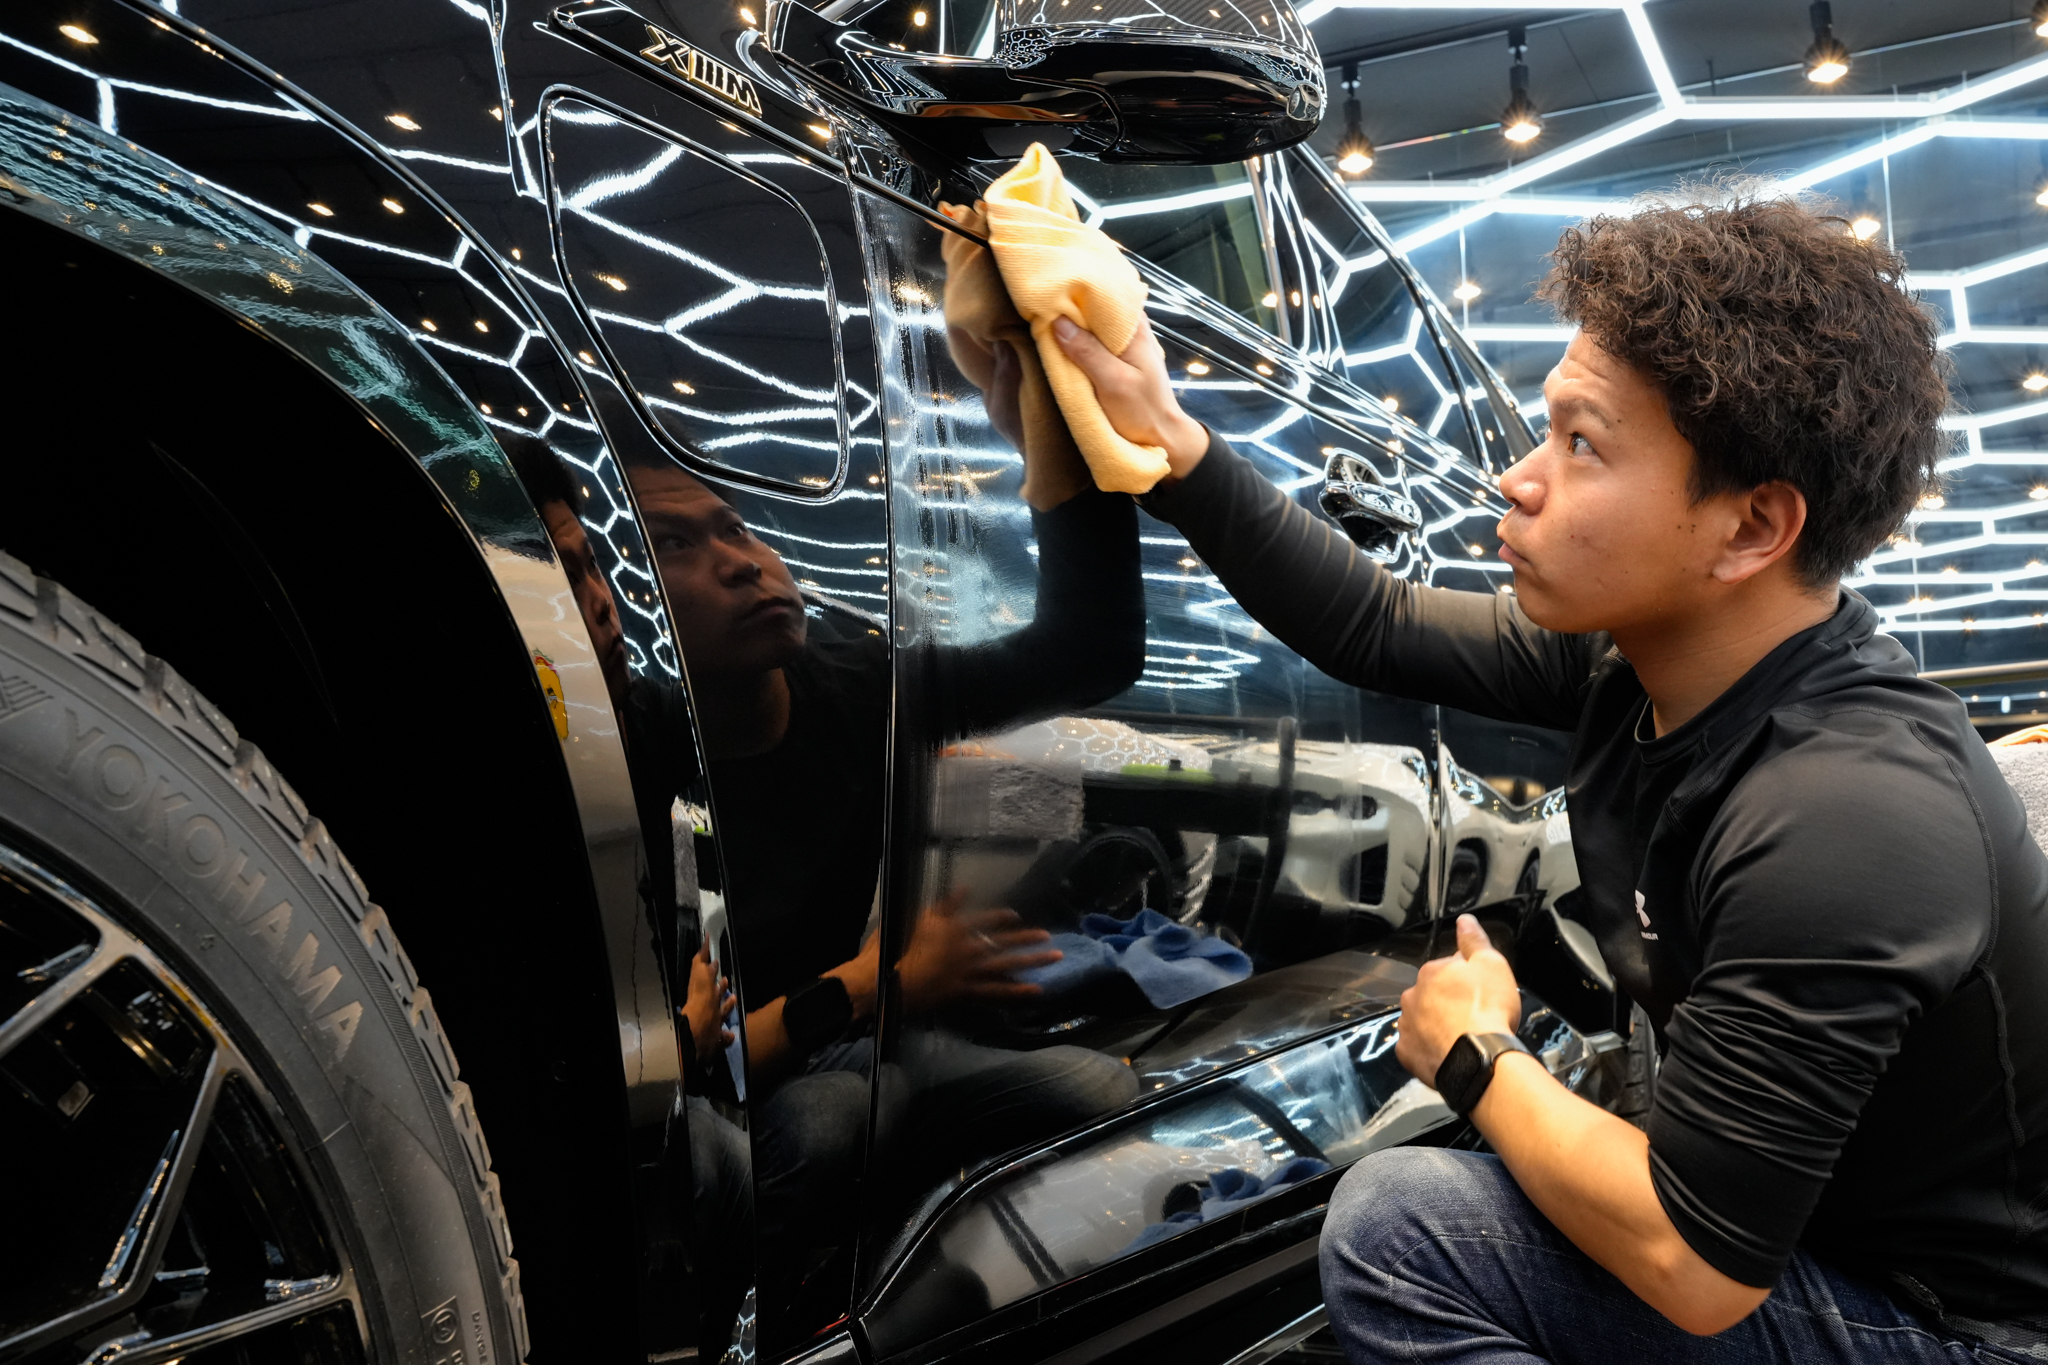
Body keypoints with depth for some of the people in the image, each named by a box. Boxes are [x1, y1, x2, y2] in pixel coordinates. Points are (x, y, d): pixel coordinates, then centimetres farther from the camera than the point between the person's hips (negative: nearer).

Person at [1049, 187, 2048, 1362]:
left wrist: (1478, 1057, -16)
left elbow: (1692, 1269, -31)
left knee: (1395, 1227, -22)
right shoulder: (1637, 651, -10)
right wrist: (1167, 438, -4)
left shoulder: (1840, 824, -34)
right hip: (1783, 1206, 8)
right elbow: (1379, 627, 3)